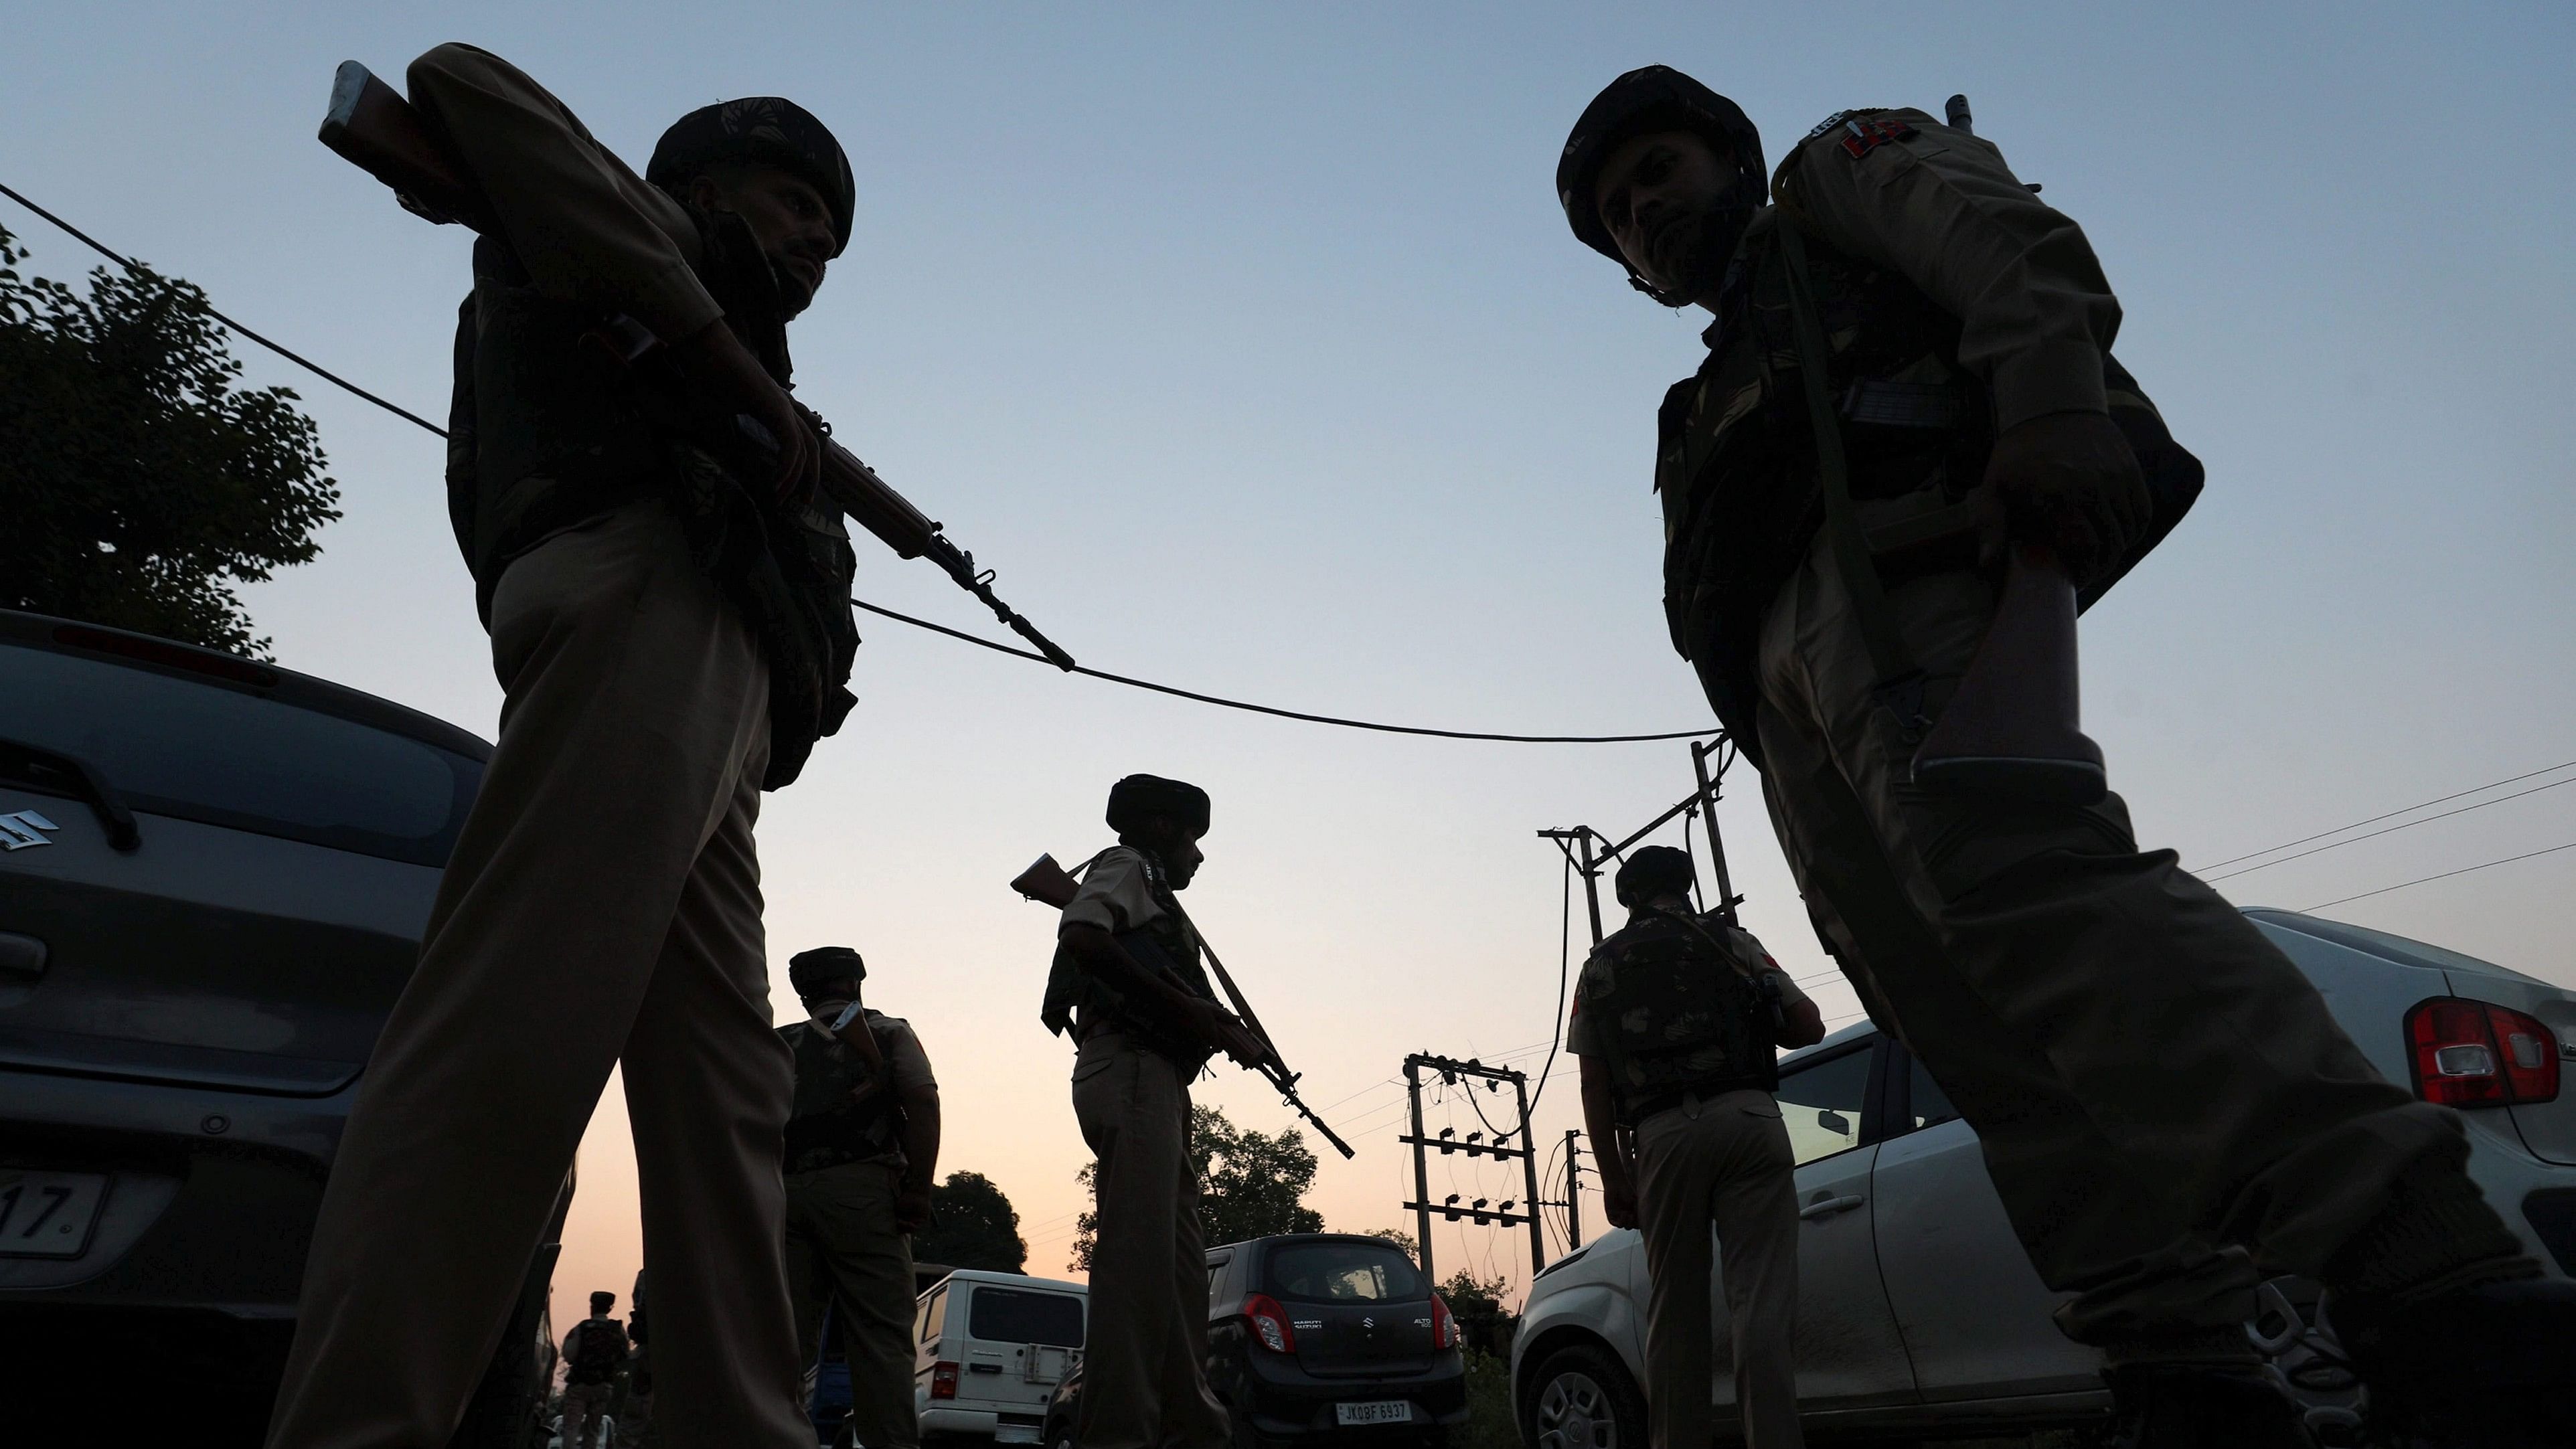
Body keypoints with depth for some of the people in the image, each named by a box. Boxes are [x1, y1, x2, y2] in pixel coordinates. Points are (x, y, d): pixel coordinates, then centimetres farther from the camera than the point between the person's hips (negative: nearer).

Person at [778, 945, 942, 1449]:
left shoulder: (777, 1045, 26)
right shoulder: (888, 1031, 15)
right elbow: (922, 1101, -2)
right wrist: (918, 1188, -6)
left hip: (781, 1193, 4)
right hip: (860, 1189, -3)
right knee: (880, 1338, -6)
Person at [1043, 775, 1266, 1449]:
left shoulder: (1155, 898, 31)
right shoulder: (1126, 865, 5)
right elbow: (1081, 939, -17)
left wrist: (1222, 1029, 9)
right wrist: (1182, 1003, -16)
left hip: (1157, 1079, 10)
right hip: (1130, 1069, -10)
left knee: (1181, 1263, 9)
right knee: (1138, 1254, -16)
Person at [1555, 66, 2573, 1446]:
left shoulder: (1839, 170, 26)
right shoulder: (1720, 399, 43)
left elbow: (2005, 234, 3)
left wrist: (2047, 400, -19)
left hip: (1897, 551, -7)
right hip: (1795, 687, 8)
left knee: (2020, 879, -31)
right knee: (1978, 1028, -8)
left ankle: (2421, 1267, -38)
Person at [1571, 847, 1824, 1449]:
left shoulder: (1600, 968, 16)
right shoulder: (1729, 941, 14)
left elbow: (1595, 1088, 10)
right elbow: (1808, 1028, 12)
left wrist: (1613, 1176, 12)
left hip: (1662, 1134, 1)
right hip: (1746, 1119, -1)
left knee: (1673, 1310, 9)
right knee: (1761, 1299, -3)